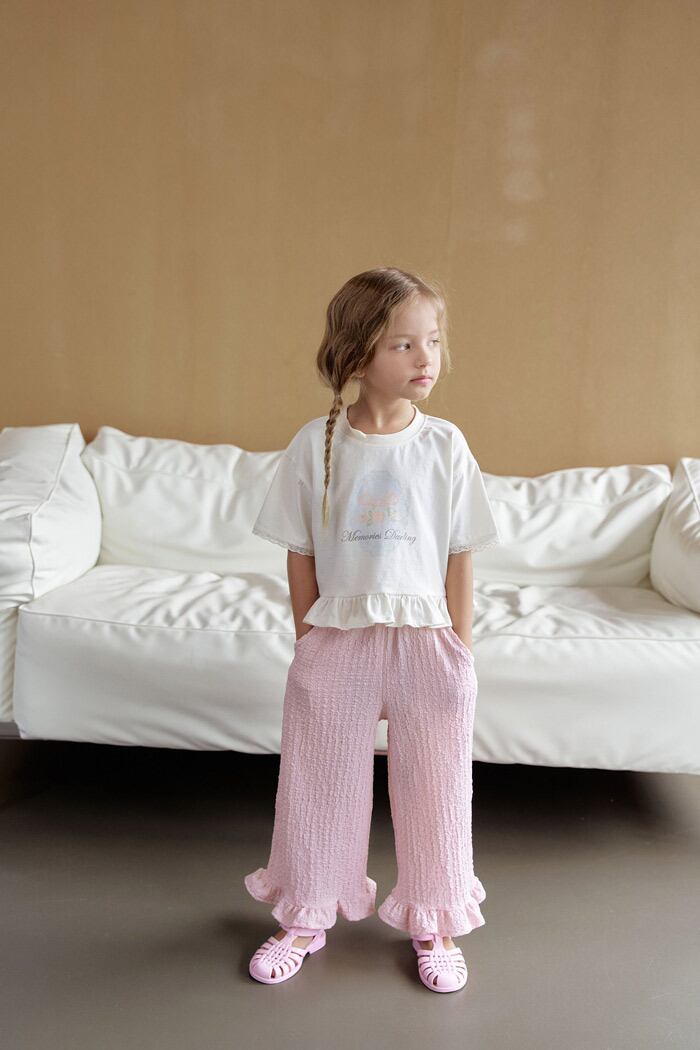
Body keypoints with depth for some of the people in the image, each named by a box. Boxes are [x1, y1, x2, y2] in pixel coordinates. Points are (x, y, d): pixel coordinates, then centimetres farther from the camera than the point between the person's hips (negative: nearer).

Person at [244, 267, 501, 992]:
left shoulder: (445, 444, -5)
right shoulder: (315, 443, -6)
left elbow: (460, 558, -1)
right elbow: (299, 556, -1)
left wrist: (458, 655, -1)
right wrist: (308, 640, 0)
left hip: (425, 640, 1)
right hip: (336, 640, 0)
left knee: (432, 789, 13)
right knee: (320, 786, 14)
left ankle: (432, 924, 38)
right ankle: (307, 918, 38)